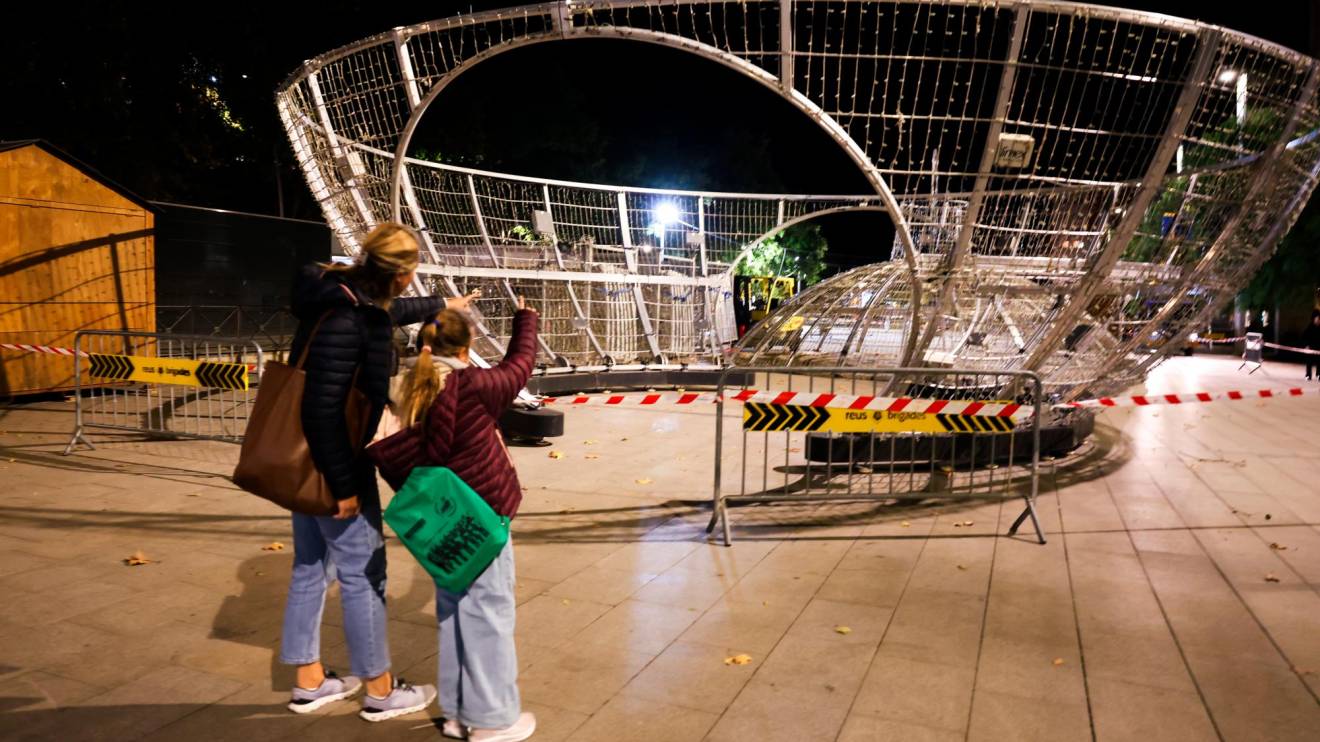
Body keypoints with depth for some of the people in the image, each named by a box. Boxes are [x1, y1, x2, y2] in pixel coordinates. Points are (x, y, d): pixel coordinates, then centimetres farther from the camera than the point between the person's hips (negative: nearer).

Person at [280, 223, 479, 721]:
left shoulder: (350, 297, 4)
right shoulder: (344, 319, -25)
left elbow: (388, 313, 28)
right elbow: (322, 408, -28)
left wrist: (442, 304, 42)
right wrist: (342, 485, -23)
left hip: (309, 459, 10)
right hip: (333, 462, -10)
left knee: (311, 567, 17)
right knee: (362, 573, 3)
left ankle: (309, 682, 33)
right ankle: (380, 692, 19)